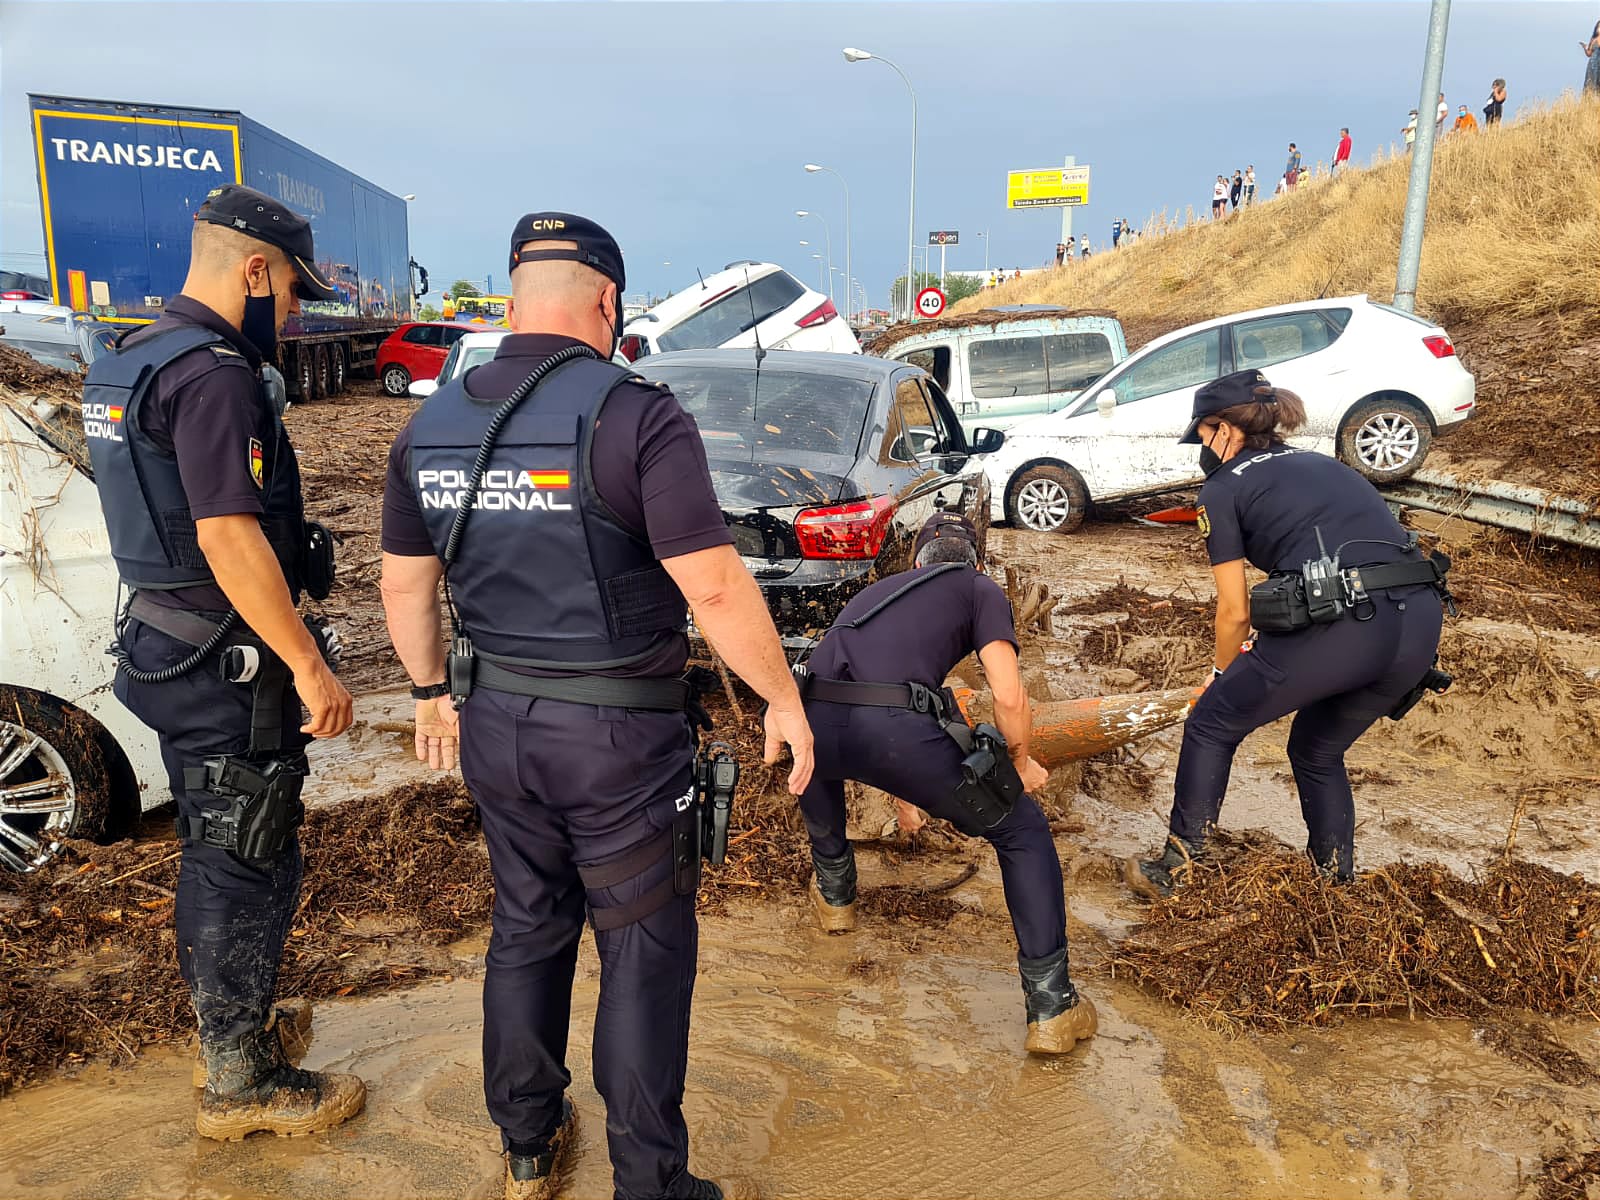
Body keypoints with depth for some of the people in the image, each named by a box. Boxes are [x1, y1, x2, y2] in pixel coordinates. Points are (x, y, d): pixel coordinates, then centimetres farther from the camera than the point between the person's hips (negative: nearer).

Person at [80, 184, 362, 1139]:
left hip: (171, 646, 10)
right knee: (250, 865, 3)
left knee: (215, 852, 22)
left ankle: (232, 1024, 40)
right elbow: (228, 536, -28)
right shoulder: (215, 374, -20)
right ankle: (241, 1084, 18)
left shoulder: (133, 360, 13)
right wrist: (311, 666, -24)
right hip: (229, 666, -10)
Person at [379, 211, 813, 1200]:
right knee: (645, 953, 10)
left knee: (527, 931, 22)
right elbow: (715, 587, -21)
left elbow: (405, 582, 11)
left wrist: (433, 689, 24)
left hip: (494, 724, 6)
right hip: (619, 738, -6)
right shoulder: (636, 413, -17)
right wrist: (784, 699, -9)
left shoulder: (434, 422, 3)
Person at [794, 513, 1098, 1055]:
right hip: (898, 728, -4)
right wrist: (1020, 762, 27)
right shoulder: (980, 590, 22)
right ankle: (1051, 1007, 16)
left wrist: (904, 798, 64)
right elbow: (1009, 696, 4)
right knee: (1023, 832, 18)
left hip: (815, 721, 5)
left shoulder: (878, 589, 37)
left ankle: (834, 895, 55)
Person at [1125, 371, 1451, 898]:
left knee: (1211, 725, 16)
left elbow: (1234, 611, 9)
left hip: (1341, 626, -7)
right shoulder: (1322, 464, 28)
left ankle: (1174, 868, 24)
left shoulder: (1223, 488, 8)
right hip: (1421, 623, 7)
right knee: (1318, 750, 30)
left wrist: (1224, 673, 28)